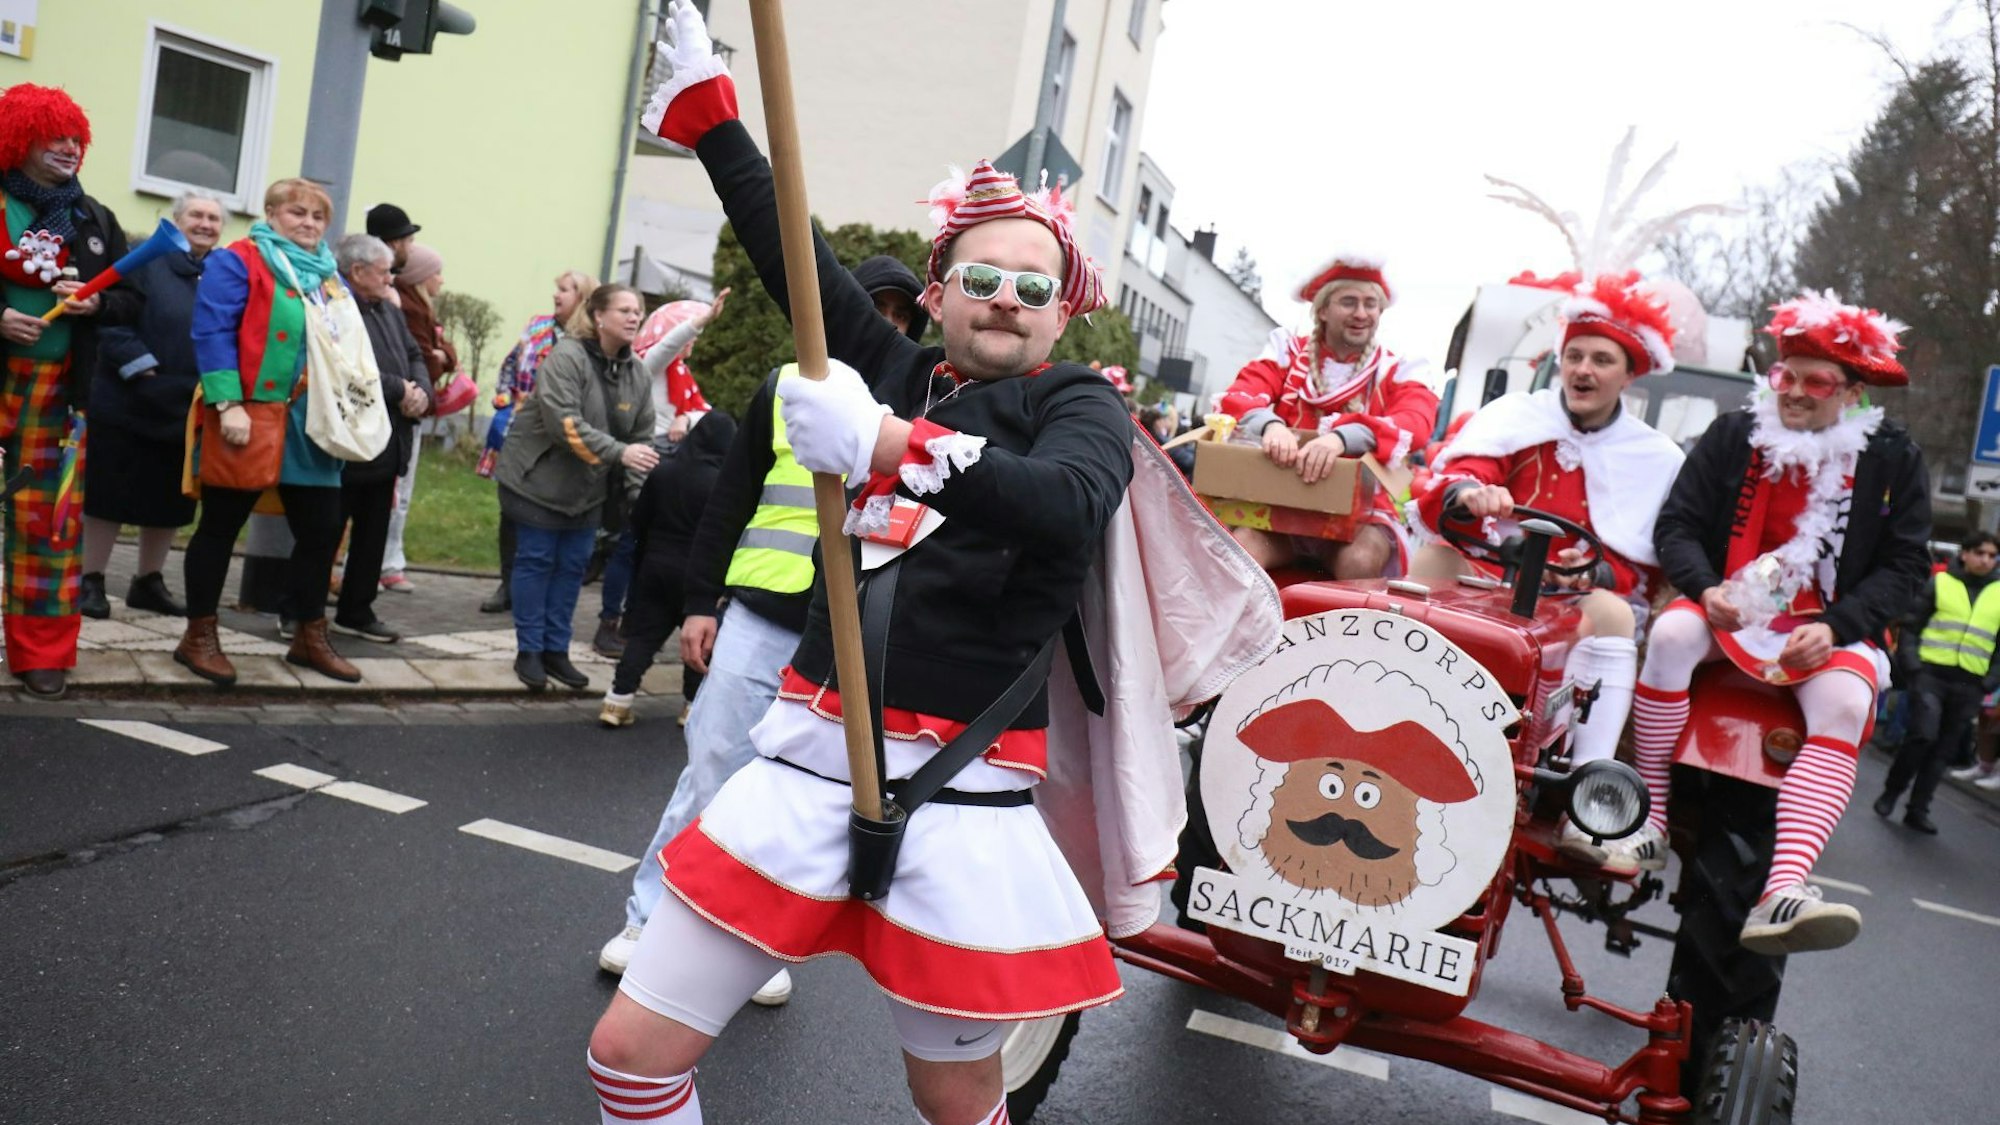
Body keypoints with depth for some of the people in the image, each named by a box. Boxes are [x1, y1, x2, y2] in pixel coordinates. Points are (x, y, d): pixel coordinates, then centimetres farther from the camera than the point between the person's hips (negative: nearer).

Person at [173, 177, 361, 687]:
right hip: (249, 418, -7)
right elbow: (212, 333, -13)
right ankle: (199, 637, 15)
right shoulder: (238, 262, -5)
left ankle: (310, 638, 21)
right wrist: (228, 404, -21)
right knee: (221, 527, 4)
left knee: (323, 529, 8)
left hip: (311, 424, 7)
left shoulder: (329, 276, 16)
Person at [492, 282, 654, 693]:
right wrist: (619, 453, -35)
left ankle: (556, 650, 20)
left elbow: (641, 436, 3)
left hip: (587, 489, 6)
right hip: (537, 478, -6)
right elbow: (565, 425, -30)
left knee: (573, 566, 9)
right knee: (535, 560, 1)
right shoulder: (566, 357, -20)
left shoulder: (637, 372, 0)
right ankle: (529, 651, 12)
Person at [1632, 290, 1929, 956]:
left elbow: (1904, 565, 1)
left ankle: (1783, 892, -43)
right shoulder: (1733, 435, 4)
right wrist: (1706, 588, -20)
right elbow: (1676, 525, 2)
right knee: (1671, 635, -33)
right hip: (1728, 609, 1)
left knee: (1845, 707, -31)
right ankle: (1647, 814, -21)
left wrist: (1834, 627, -16)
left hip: (1828, 627, 0)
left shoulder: (1892, 459, 3)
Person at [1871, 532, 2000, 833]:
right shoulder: (1939, 583, 2)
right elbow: (1911, 627, 3)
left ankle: (1918, 809, 14)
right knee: (1923, 735, -16)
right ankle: (1891, 791, 5)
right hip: (1931, 674, -3)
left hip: (1969, 684, 3)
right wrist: (1912, 666, -8)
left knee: (1945, 749, 5)